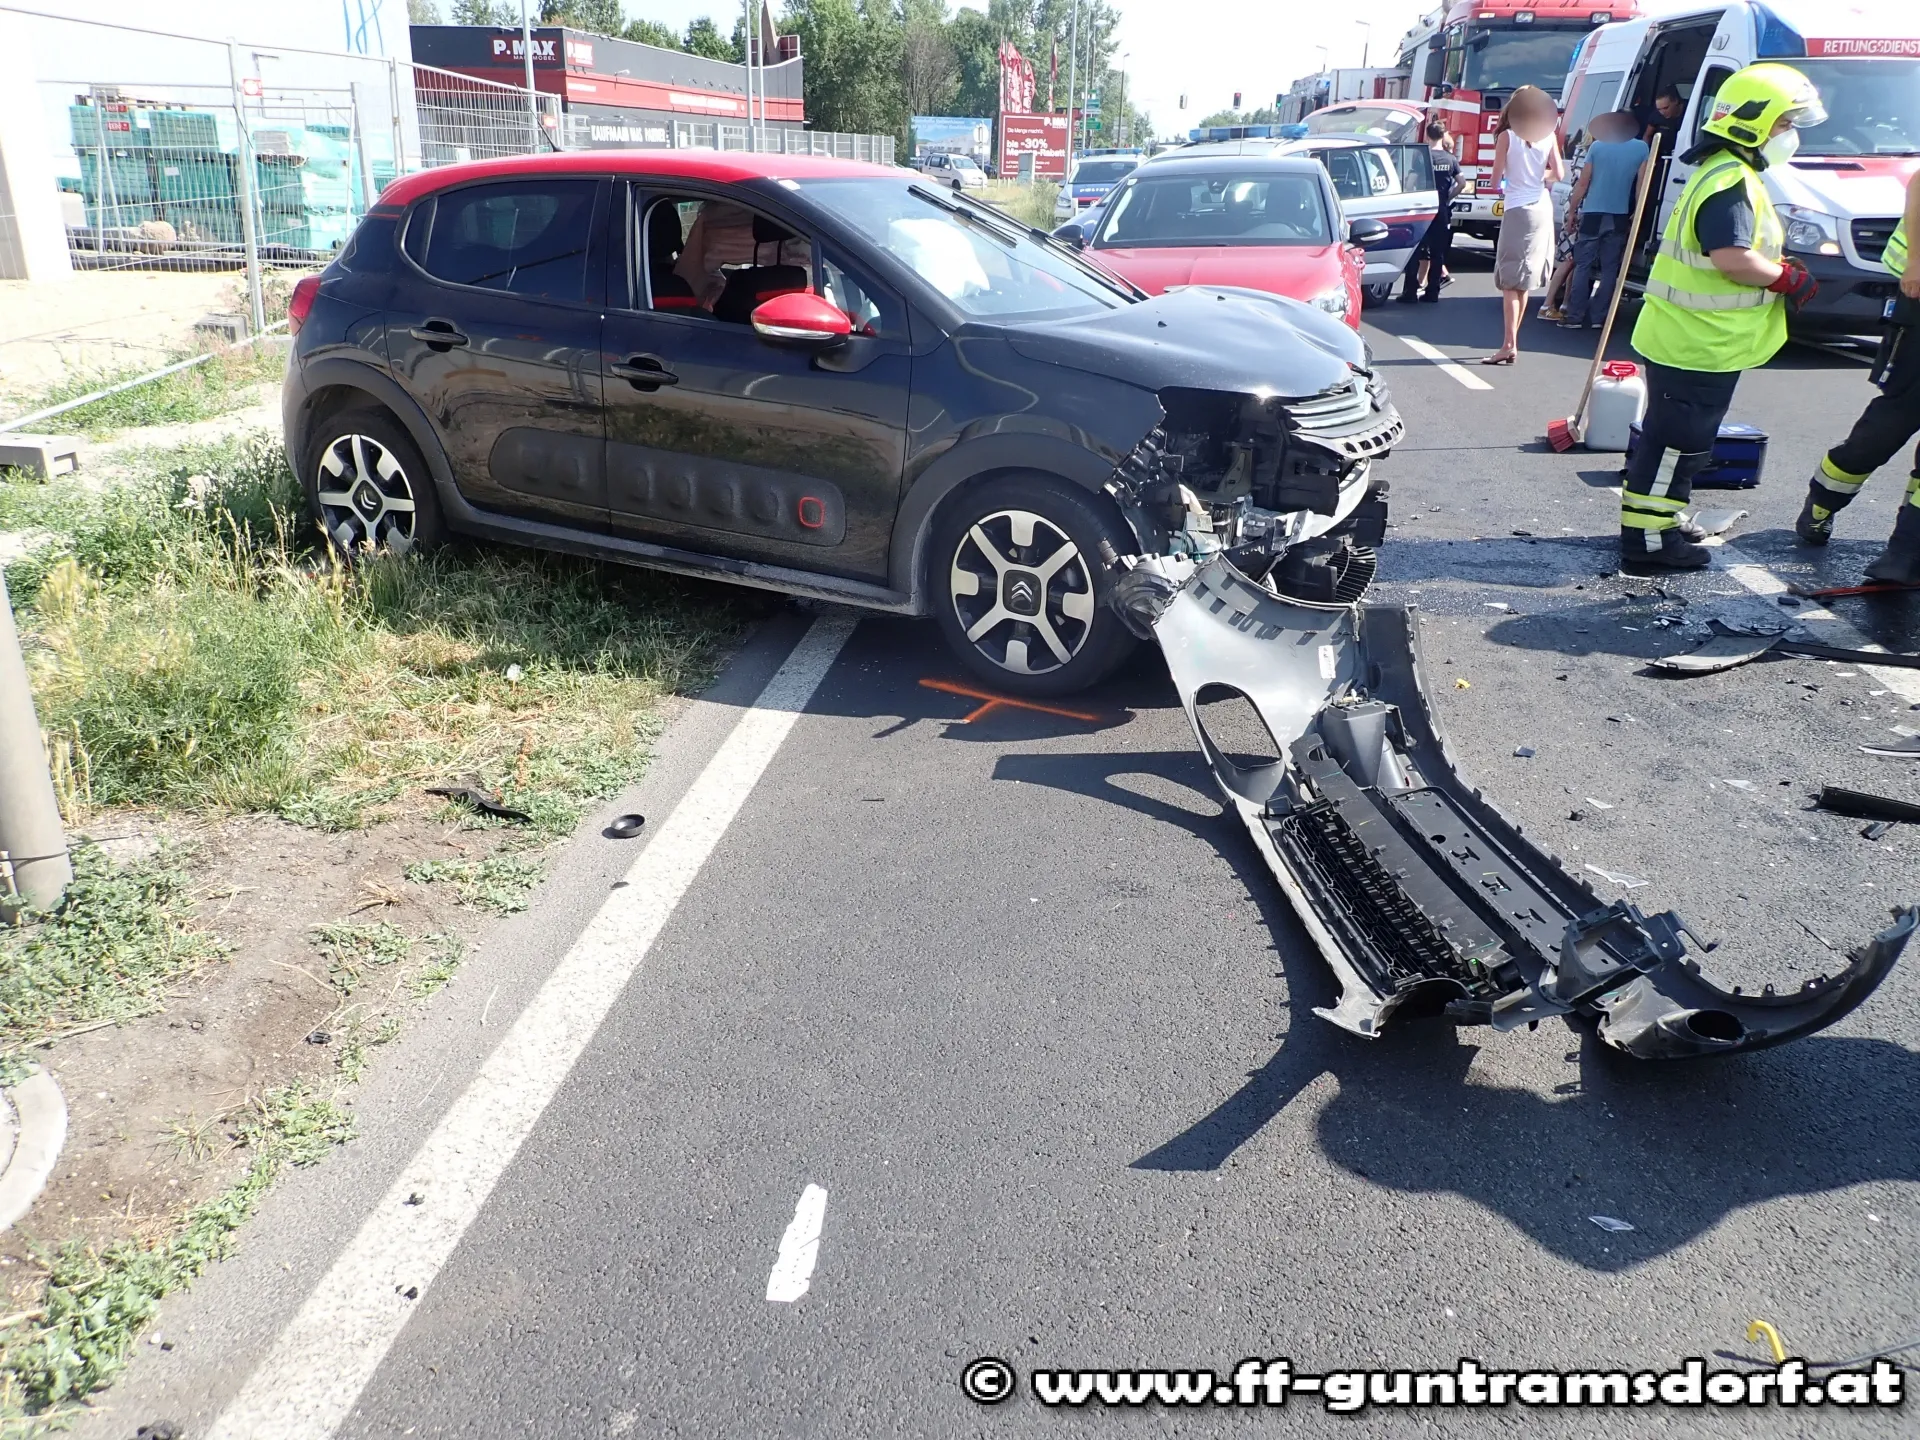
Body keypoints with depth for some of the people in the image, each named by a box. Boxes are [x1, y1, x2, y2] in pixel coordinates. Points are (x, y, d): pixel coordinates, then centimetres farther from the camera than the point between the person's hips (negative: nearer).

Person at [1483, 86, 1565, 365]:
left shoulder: (1507, 136, -5)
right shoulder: (1549, 136, 4)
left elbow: (1497, 179, -6)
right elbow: (1558, 173, -2)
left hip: (1516, 210, -5)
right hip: (1542, 209, 5)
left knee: (1510, 281, -7)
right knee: (1523, 281, 13)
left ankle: (1509, 345, -17)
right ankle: (1511, 341, 20)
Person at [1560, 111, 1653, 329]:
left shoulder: (1597, 146, -1)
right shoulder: (1642, 148, 4)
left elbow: (1583, 182, -1)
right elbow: (1641, 183, 1)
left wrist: (1572, 210, 6)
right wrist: (1637, 212, 9)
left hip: (1592, 214, -2)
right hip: (1619, 216, 2)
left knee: (1583, 266, 1)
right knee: (1609, 269, 6)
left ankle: (1575, 316, -5)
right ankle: (1598, 316, 4)